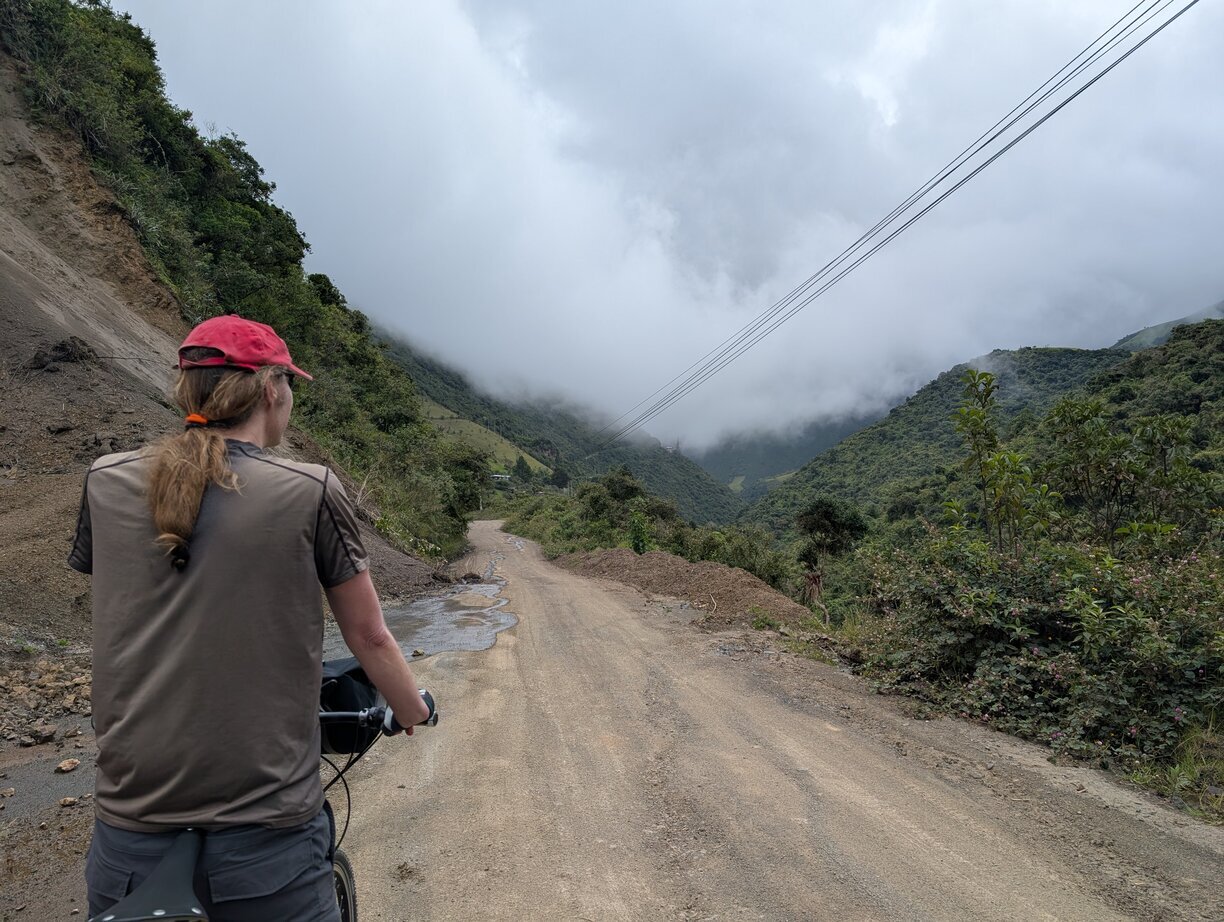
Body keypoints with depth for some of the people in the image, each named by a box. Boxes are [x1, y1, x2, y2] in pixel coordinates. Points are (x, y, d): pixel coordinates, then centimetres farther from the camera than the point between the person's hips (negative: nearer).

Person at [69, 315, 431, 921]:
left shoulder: (105, 484, -1)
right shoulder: (311, 492, -11)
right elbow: (368, 638, -2)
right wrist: (415, 714, 17)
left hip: (129, 834, 3)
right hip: (265, 839, -3)